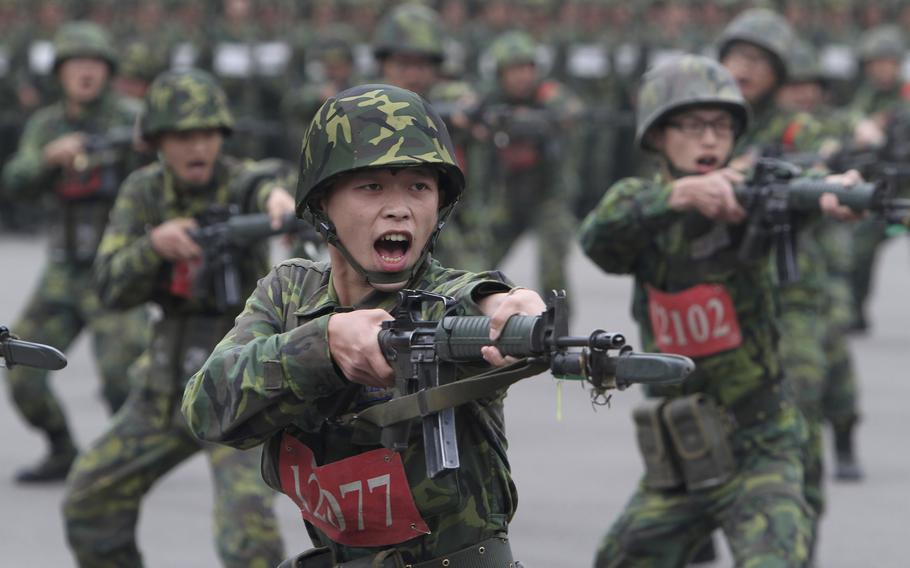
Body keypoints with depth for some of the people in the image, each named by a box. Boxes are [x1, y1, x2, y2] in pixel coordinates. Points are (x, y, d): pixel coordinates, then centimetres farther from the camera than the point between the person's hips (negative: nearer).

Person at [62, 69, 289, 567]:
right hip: (167, 388, 6)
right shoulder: (144, 192, 1)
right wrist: (155, 243, -26)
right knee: (89, 503, 13)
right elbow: (111, 288, -6)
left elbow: (268, 189, -38)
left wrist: (281, 200, -63)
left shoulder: (241, 181, -14)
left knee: (246, 521, -24)